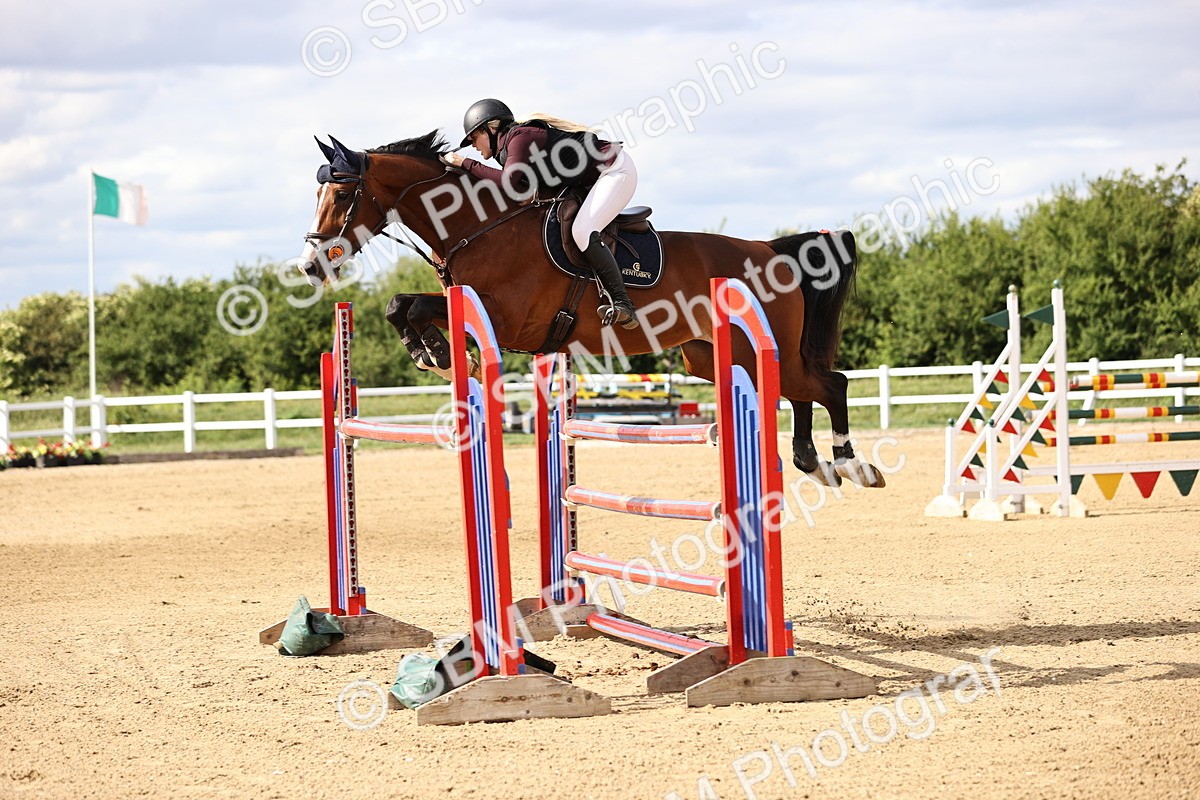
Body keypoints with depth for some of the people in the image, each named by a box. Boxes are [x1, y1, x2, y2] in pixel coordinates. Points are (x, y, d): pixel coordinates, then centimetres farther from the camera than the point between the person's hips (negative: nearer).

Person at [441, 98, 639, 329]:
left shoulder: (520, 138, -16)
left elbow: (507, 181, -31)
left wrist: (465, 163, -24)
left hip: (616, 170, -11)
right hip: (596, 179, 11)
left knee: (582, 231, -24)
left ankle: (624, 305, -28)